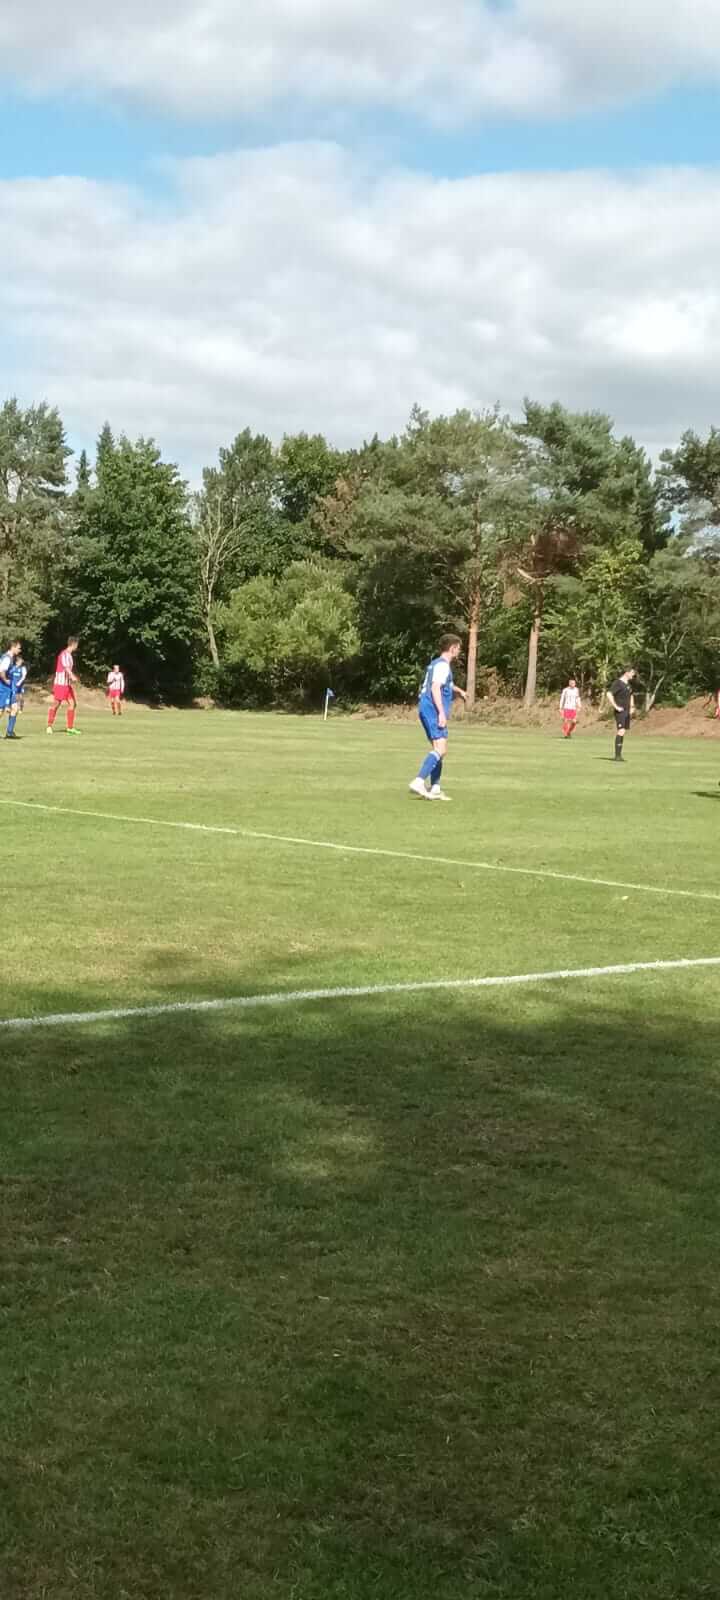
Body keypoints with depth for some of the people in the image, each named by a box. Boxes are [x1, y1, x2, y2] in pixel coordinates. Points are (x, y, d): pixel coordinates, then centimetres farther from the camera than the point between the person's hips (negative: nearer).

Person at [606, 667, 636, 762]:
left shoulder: (628, 684, 15)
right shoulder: (618, 683, -12)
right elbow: (609, 694, -22)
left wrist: (632, 707, 20)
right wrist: (616, 707, -21)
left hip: (627, 712, 9)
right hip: (620, 711, -8)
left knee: (623, 733, 9)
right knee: (621, 732, -15)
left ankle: (619, 754, 13)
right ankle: (617, 755, -15)